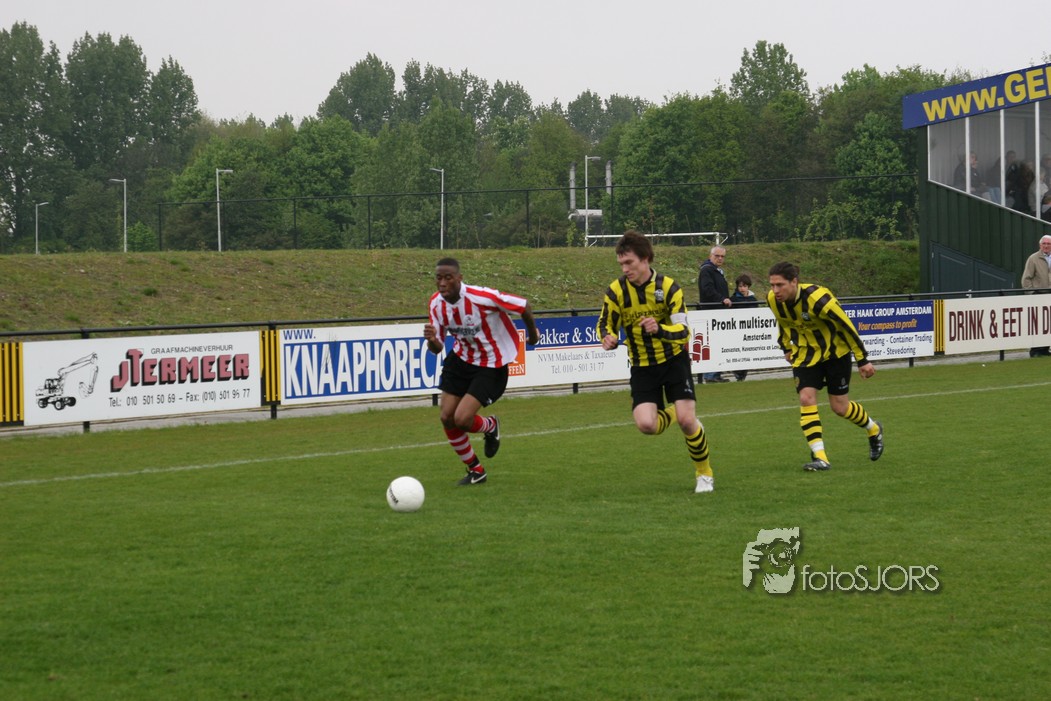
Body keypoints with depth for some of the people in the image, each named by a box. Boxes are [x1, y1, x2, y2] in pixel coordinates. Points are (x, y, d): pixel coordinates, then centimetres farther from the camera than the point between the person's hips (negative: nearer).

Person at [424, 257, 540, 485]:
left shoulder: (482, 297, -29)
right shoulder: (436, 303, -9)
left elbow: (524, 306, -15)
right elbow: (437, 348, -2)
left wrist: (532, 334, 4)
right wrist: (431, 340, -28)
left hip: (491, 365, -6)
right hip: (461, 359, 6)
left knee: (462, 419, -17)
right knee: (447, 417, -1)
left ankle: (490, 426, 21)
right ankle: (476, 470, 21)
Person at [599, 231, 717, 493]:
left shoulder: (668, 287, -15)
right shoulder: (615, 291, -9)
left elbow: (683, 331, -18)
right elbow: (605, 324, 4)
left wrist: (659, 329, -40)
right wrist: (608, 339, -21)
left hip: (673, 360, -2)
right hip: (642, 366, 2)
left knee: (687, 420, -14)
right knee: (645, 425, -17)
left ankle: (705, 473, 11)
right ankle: (669, 414, 22)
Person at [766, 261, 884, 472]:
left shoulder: (817, 298, -33)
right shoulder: (773, 299, -15)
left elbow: (846, 325, -23)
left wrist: (862, 360, -17)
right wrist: (787, 348, 19)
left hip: (835, 351, -4)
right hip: (806, 354, 4)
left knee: (840, 407, 3)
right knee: (806, 399, -16)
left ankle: (874, 430, 34)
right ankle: (819, 457, -17)